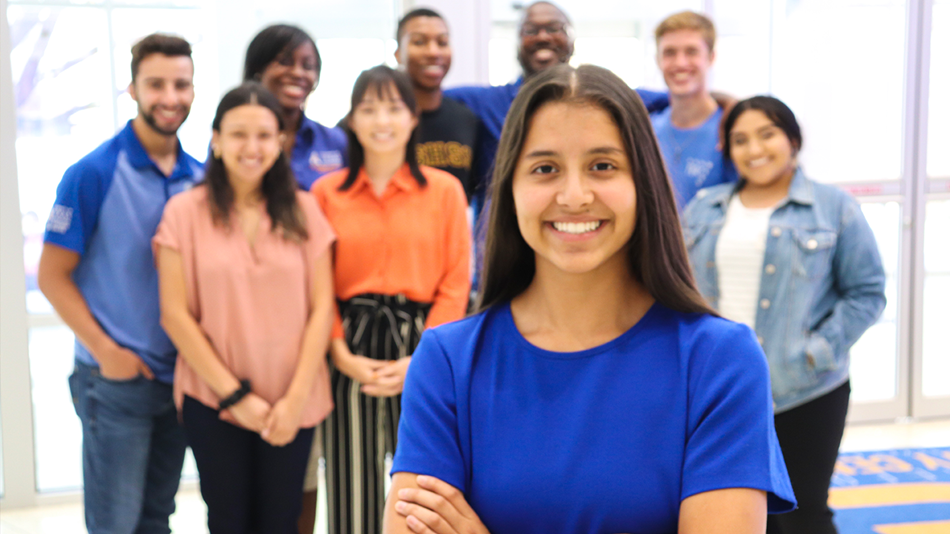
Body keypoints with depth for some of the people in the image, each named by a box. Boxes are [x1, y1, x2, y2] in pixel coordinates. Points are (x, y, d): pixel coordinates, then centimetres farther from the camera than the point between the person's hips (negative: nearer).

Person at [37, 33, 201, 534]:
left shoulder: (201, 178, 5)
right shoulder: (93, 174, -10)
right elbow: (52, 276, -8)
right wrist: (106, 351, -14)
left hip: (180, 376, 5)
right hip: (116, 380, -5)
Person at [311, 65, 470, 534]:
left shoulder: (444, 189, 3)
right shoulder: (326, 192, 6)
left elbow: (455, 285, 0)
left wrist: (419, 360, -9)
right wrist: (344, 356, -8)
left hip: (420, 348, 0)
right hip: (350, 354, 1)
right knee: (353, 490, 4)